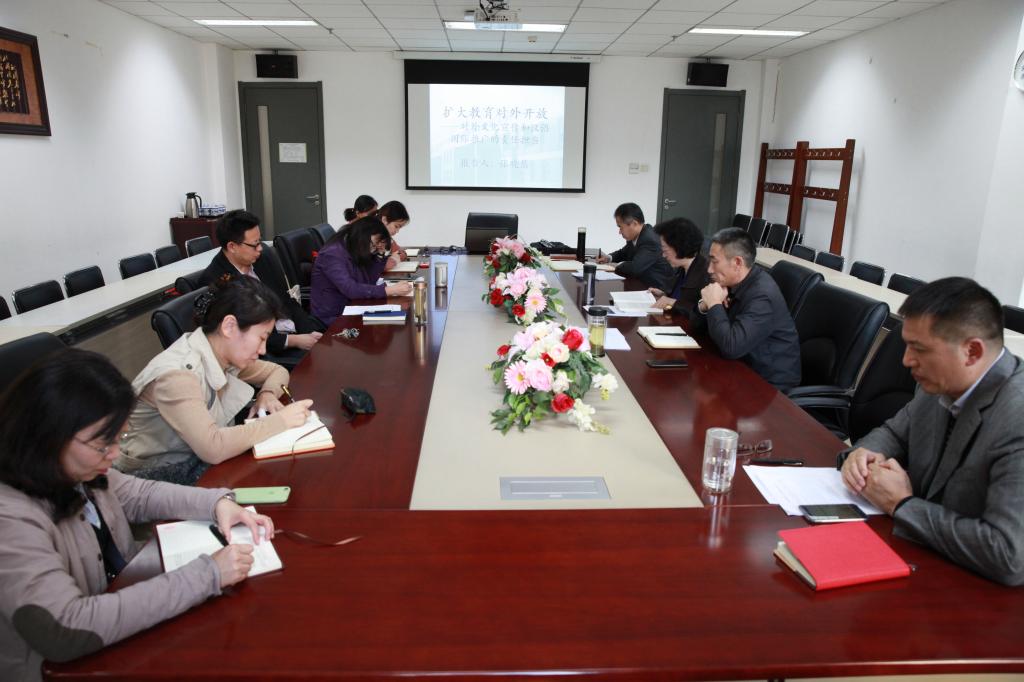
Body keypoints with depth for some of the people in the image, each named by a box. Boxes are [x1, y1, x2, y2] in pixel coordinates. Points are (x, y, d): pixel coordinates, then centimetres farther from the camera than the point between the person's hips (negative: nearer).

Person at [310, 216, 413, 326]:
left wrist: (380, 254, -1)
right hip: (332, 318, -8)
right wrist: (389, 290, -31)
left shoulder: (355, 253, 7)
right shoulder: (333, 254, -18)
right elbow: (350, 289, -29)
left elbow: (369, 281, 7)